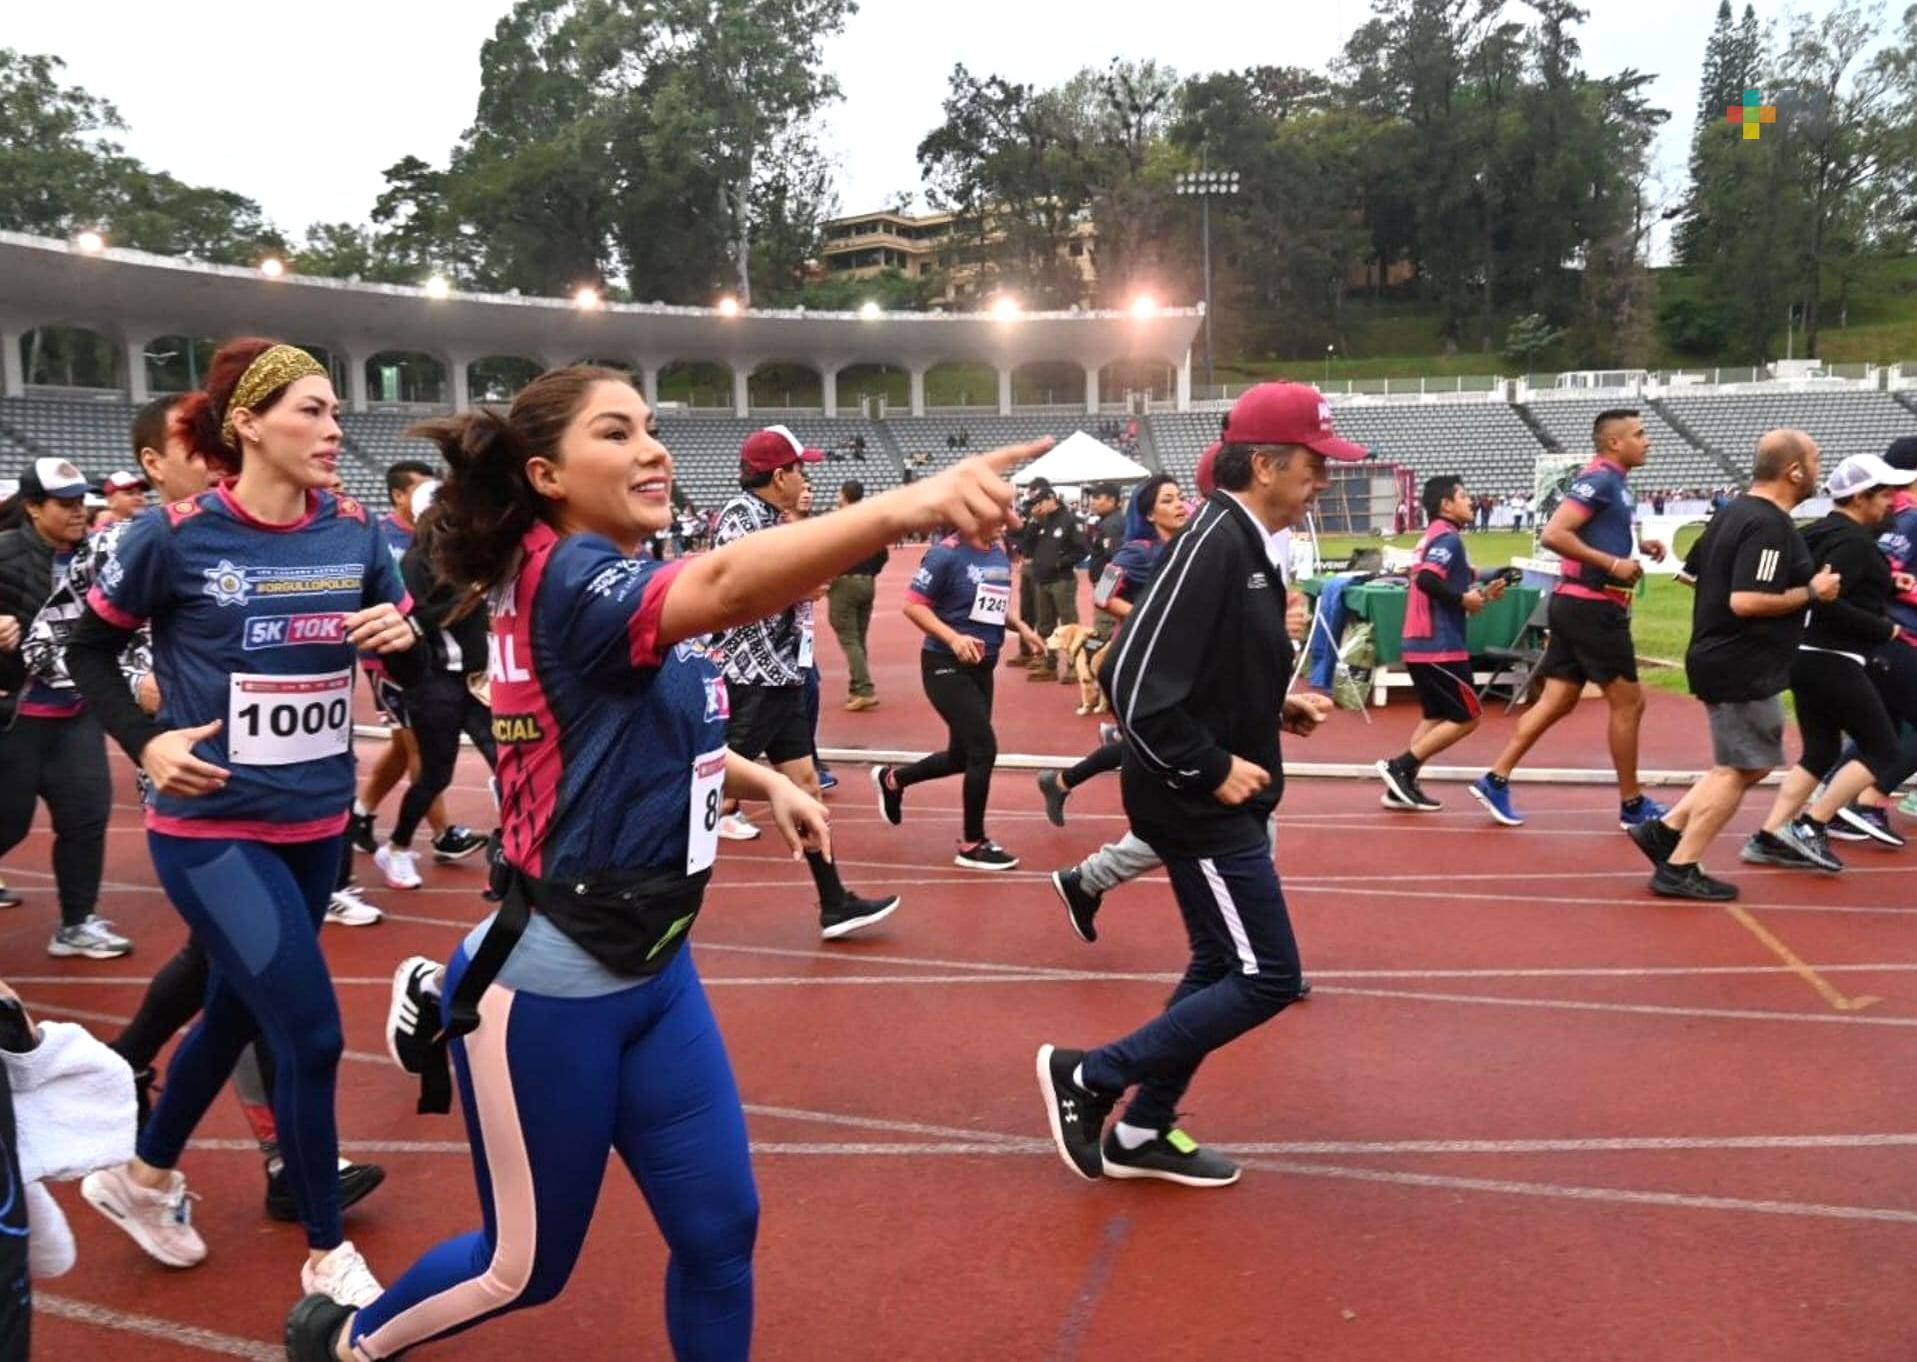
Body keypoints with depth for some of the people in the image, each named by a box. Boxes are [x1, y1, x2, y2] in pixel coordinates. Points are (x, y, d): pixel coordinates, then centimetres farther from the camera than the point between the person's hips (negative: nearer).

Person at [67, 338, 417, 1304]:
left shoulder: (354, 532, -1)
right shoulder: (176, 535, -12)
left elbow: (410, 656, 7)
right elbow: (88, 647, 3)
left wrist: (404, 636, -14)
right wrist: (143, 743, -9)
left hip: (317, 823, 5)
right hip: (212, 828, -5)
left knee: (238, 1010, 20)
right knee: (312, 1033, -8)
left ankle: (141, 1179, 46)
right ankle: (328, 1257, 14)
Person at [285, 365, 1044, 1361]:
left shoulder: (608, 587, 5)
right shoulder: (567, 579, -22)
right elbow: (724, 585, -44)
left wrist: (764, 782, 5)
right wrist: (906, 506, -58)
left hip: (654, 973, 8)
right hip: (548, 989, -8)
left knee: (719, 1229, 12)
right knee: (526, 1267, 15)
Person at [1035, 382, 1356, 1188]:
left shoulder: (1248, 545, 9)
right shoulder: (1213, 544, -22)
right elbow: (1136, 680, -27)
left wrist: (1277, 709, 8)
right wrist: (1212, 770, -20)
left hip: (1226, 804, 10)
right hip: (1199, 805, -10)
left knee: (1222, 967, 17)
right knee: (1268, 979, -2)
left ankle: (1141, 1133, 29)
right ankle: (1087, 1076, 9)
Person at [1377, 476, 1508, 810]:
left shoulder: (1433, 536, 17)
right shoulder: (1448, 537, -12)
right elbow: (1427, 580, -26)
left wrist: (1480, 593, 13)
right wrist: (1464, 600, -16)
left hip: (1422, 645, 10)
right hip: (1439, 647, -10)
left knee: (1436, 716, 16)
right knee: (1467, 716, 0)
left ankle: (1401, 787, 12)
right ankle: (1400, 766, -3)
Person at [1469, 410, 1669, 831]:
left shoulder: (1612, 482, 16)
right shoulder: (1600, 479, -14)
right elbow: (1553, 535, -24)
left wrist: (1638, 546, 14)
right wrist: (1614, 564, -23)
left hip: (1580, 605, 10)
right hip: (1592, 606, -9)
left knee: (1557, 701, 8)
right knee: (1628, 702, 1)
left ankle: (1495, 779, 7)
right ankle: (1632, 805, 11)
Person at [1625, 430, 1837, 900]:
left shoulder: (1733, 513, 11)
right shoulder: (1769, 526, -20)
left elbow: (1691, 571, 20)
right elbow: (1746, 601, -29)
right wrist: (1812, 592, -18)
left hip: (1720, 658, 10)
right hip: (1744, 667, -10)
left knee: (1748, 764, 19)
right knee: (1739, 769, -1)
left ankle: (1664, 830, 16)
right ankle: (1679, 870, 4)